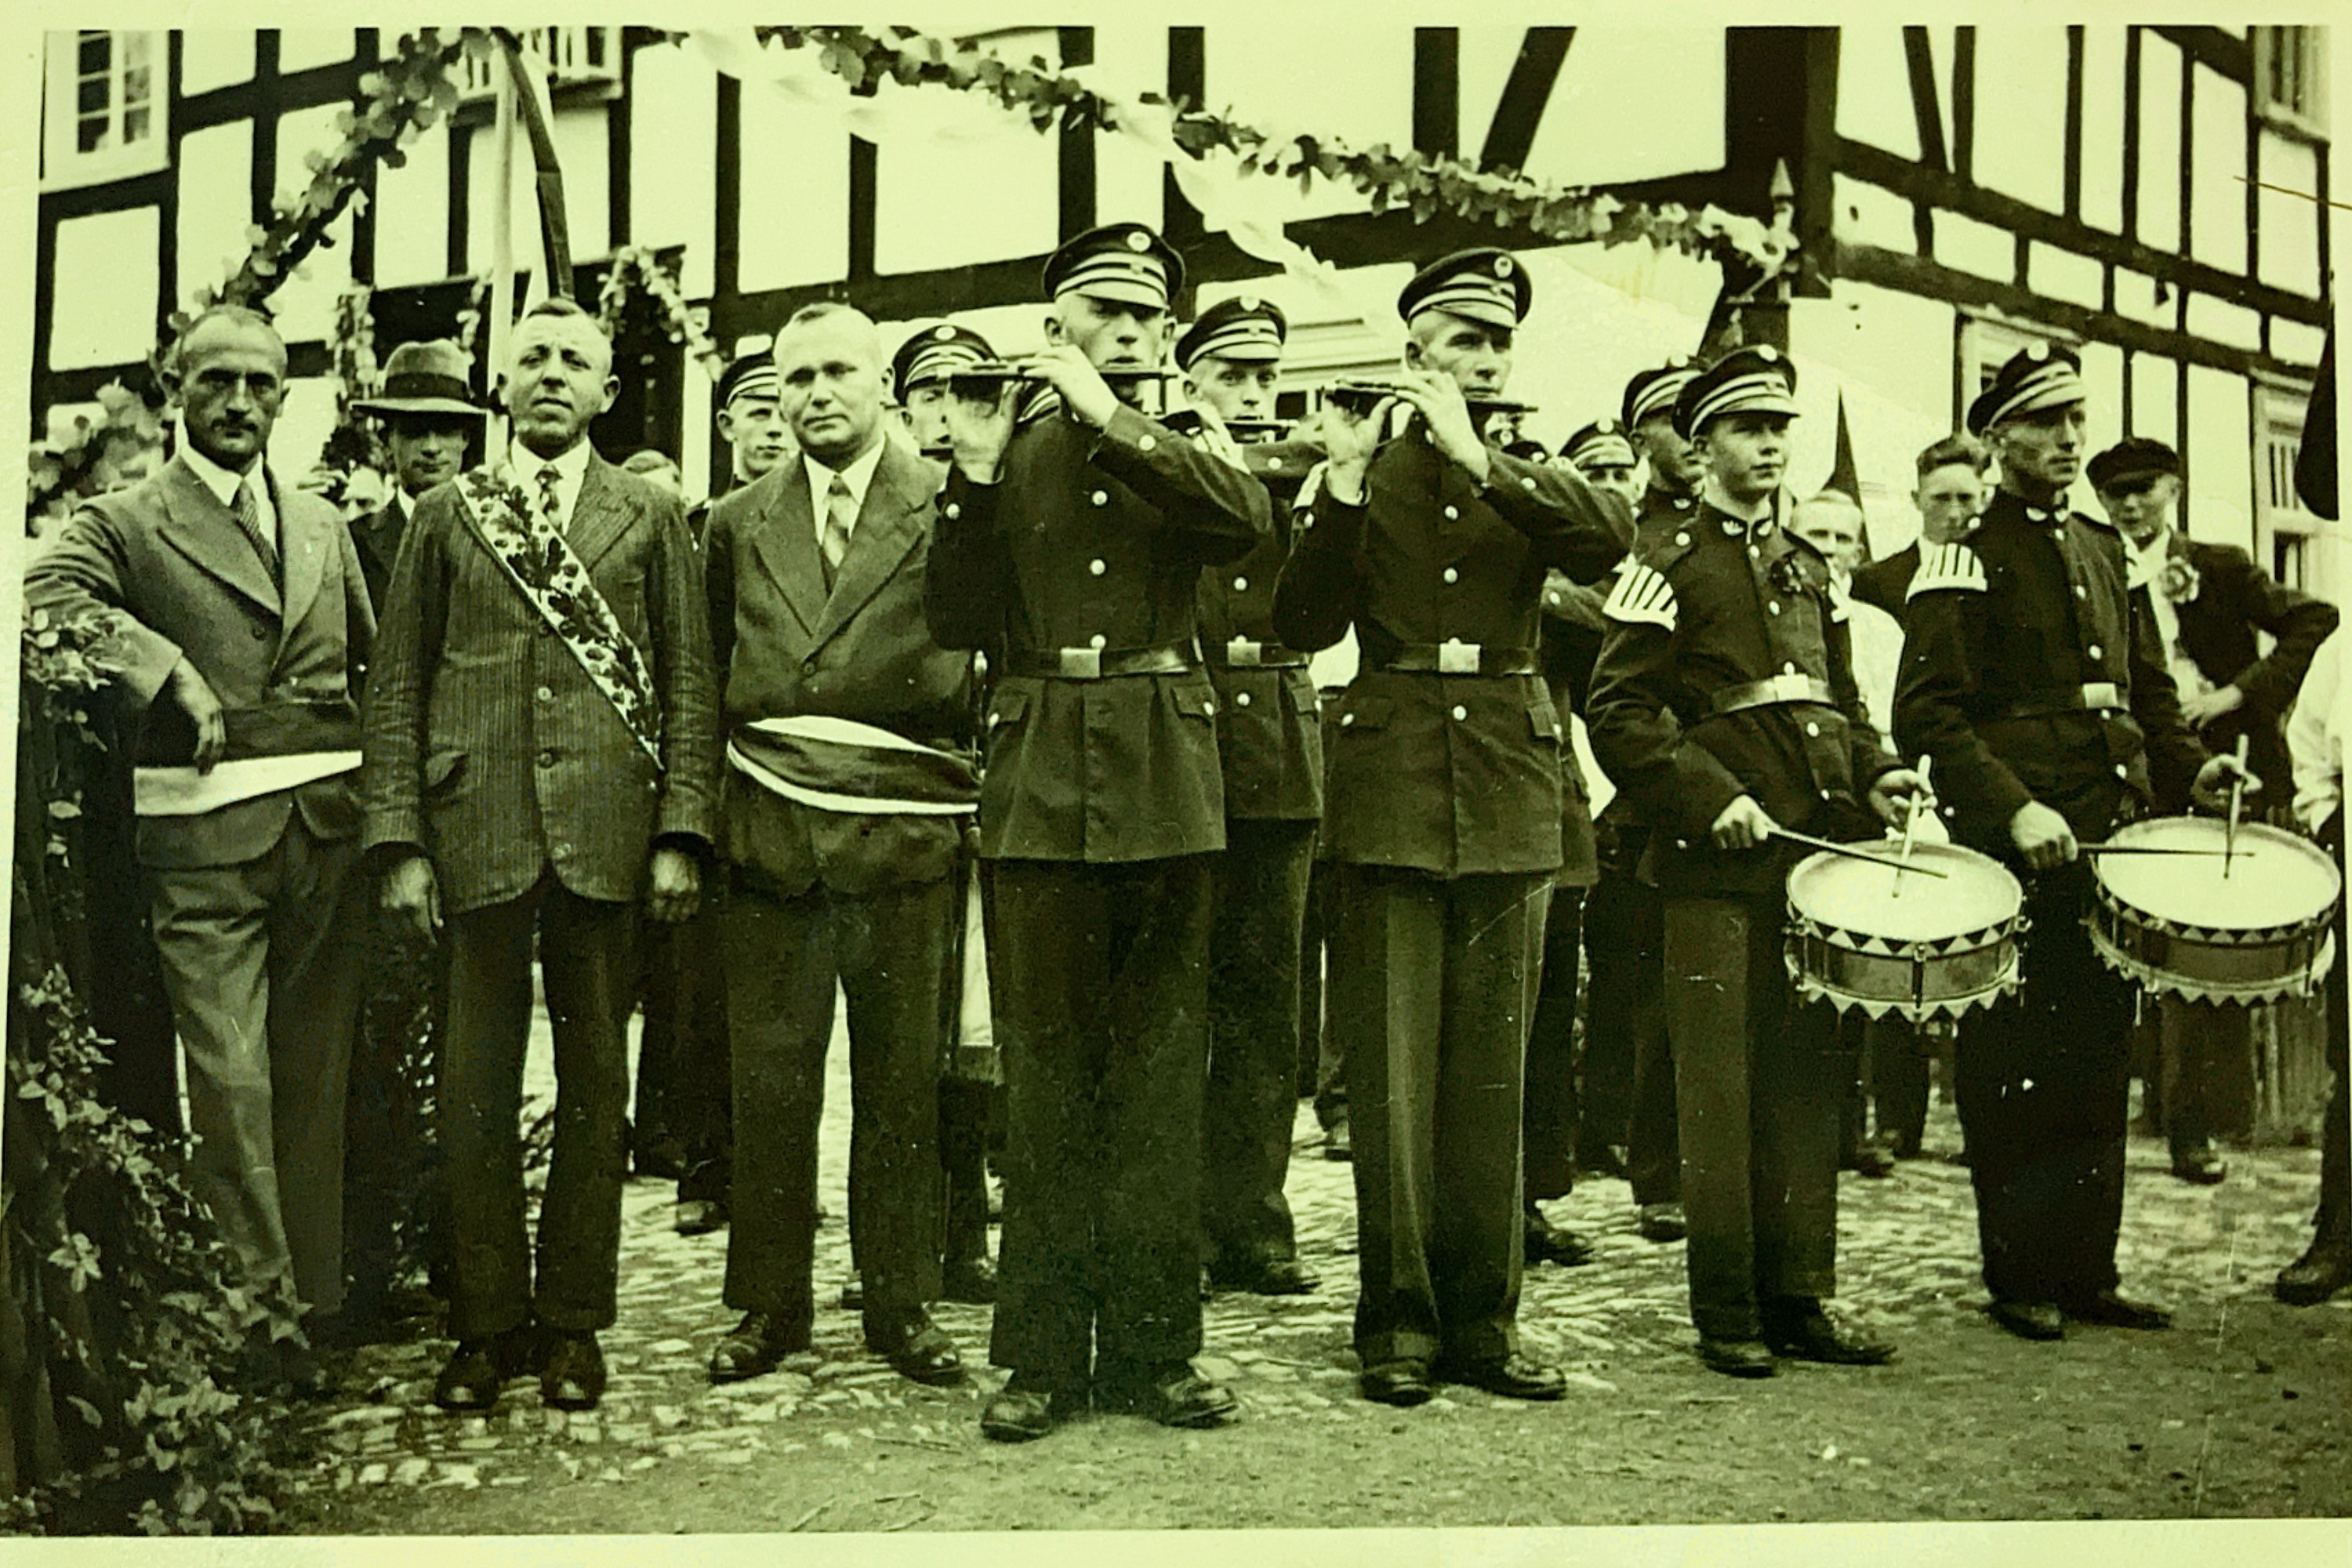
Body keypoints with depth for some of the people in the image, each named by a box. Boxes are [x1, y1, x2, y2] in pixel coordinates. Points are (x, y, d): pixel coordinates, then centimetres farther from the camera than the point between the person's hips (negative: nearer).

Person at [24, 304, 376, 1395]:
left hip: (331, 825, 5)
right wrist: (169, 670, -22)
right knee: (231, 1082, -6)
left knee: (316, 1078, 10)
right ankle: (257, 1316, 3)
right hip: (206, 830, -4)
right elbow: (51, 596, -14)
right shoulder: (124, 524, 4)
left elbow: (372, 666, 22)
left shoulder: (324, 527, 19)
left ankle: (313, 1300, 19)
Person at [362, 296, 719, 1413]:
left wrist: (681, 832, -3)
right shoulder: (445, 515, 11)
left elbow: (688, 682, 7)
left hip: (605, 834, 0)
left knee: (595, 1087, 5)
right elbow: (398, 685, 7)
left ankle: (574, 1321, 16)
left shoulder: (651, 518, 10)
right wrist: (400, 839, -2)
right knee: (475, 1088, 3)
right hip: (477, 832, 0)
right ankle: (488, 1322, 14)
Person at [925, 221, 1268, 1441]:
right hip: (1040, 787, -1)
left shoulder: (1183, 448, 10)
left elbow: (1249, 520, -13)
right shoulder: (1007, 449, 8)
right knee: (1045, 1074, 1)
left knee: (1160, 1070, 5)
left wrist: (1115, 424, -17)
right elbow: (957, 623, 0)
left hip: (1165, 790, 1)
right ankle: (1041, 1352, 9)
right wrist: (976, 476, -10)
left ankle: (1150, 1344, 14)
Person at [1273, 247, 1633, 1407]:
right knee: (1392, 1072, -1)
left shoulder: (1534, 477, 10)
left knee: (1492, 1071, 6)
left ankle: (1482, 1319, 14)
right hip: (1390, 793, -2)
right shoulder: (1366, 471, 7)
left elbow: (1610, 538, -12)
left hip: (1508, 797, 2)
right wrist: (1346, 483, -15)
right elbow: (1305, 625, -4)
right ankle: (1398, 1321, 9)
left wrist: (1477, 457, -18)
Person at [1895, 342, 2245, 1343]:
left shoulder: (2105, 550, 18)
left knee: (2101, 1063, 10)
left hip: (2113, 843, 7)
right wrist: (2014, 809, -22)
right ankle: (2021, 1279, 10)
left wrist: (2187, 768, 5)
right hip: (2017, 851, -7)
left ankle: (2087, 1269, 19)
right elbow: (1927, 714, -12)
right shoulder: (1966, 560, -4)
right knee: (2017, 1071, -1)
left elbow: (2146, 688, 23)